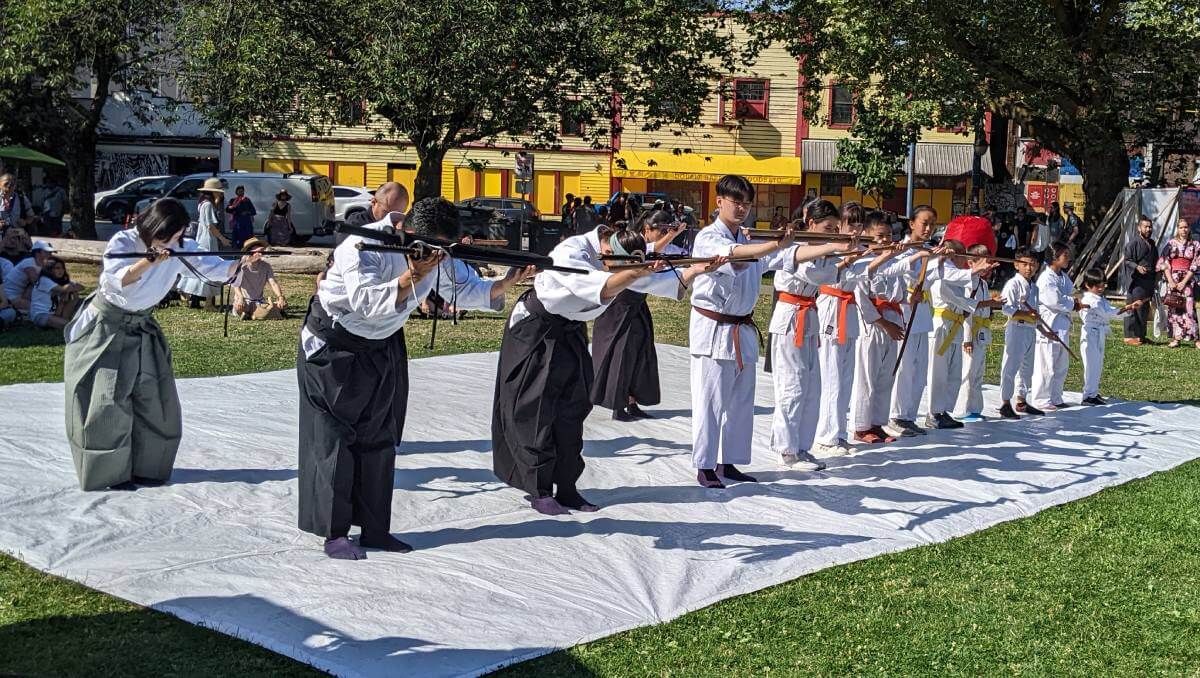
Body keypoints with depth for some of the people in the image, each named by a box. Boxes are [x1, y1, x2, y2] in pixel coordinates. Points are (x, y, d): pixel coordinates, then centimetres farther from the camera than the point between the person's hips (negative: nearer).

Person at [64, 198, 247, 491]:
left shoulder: (179, 248, -7)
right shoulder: (122, 242, -19)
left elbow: (211, 267, -15)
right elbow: (118, 280, -34)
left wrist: (242, 265, -33)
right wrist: (149, 261, -45)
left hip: (142, 329, 5)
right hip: (105, 329, -5)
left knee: (154, 400, 2)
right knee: (107, 402, -5)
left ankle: (144, 467, 14)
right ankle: (110, 472, 6)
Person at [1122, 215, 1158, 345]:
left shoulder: (1151, 244, 18)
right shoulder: (1133, 243, -7)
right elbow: (1127, 260, -12)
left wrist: (1157, 269, 11)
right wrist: (1137, 267, -26)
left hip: (1148, 281, 8)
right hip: (1136, 281, -8)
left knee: (1144, 309, 12)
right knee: (1133, 308, -8)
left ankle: (1141, 335, 19)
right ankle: (1130, 336, -4)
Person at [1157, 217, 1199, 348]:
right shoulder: (1171, 243, 6)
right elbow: (1164, 263, 1)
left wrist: (1184, 282, -9)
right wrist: (1170, 281, -8)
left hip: (1187, 280, -1)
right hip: (1172, 279, 1)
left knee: (1189, 308, -8)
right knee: (1173, 309, 0)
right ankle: (1176, 339, 3)